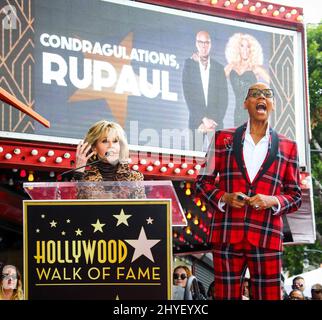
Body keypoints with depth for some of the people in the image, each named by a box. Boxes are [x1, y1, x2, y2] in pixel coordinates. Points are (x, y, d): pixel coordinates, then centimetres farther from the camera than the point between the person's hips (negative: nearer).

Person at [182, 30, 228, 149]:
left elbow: (223, 99, 6)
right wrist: (204, 119, -10)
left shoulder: (219, 68, 9)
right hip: (196, 123, -1)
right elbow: (188, 96, -3)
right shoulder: (189, 65, 4)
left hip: (216, 124, 1)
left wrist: (214, 122, -7)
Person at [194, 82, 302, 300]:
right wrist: (224, 198, -8)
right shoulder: (223, 139, 9)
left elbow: (295, 196, 11)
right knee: (226, 296, 4)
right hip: (227, 235, 0)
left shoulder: (287, 147, 10)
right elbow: (202, 182, 11)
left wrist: (272, 201, -9)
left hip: (267, 238, 0)